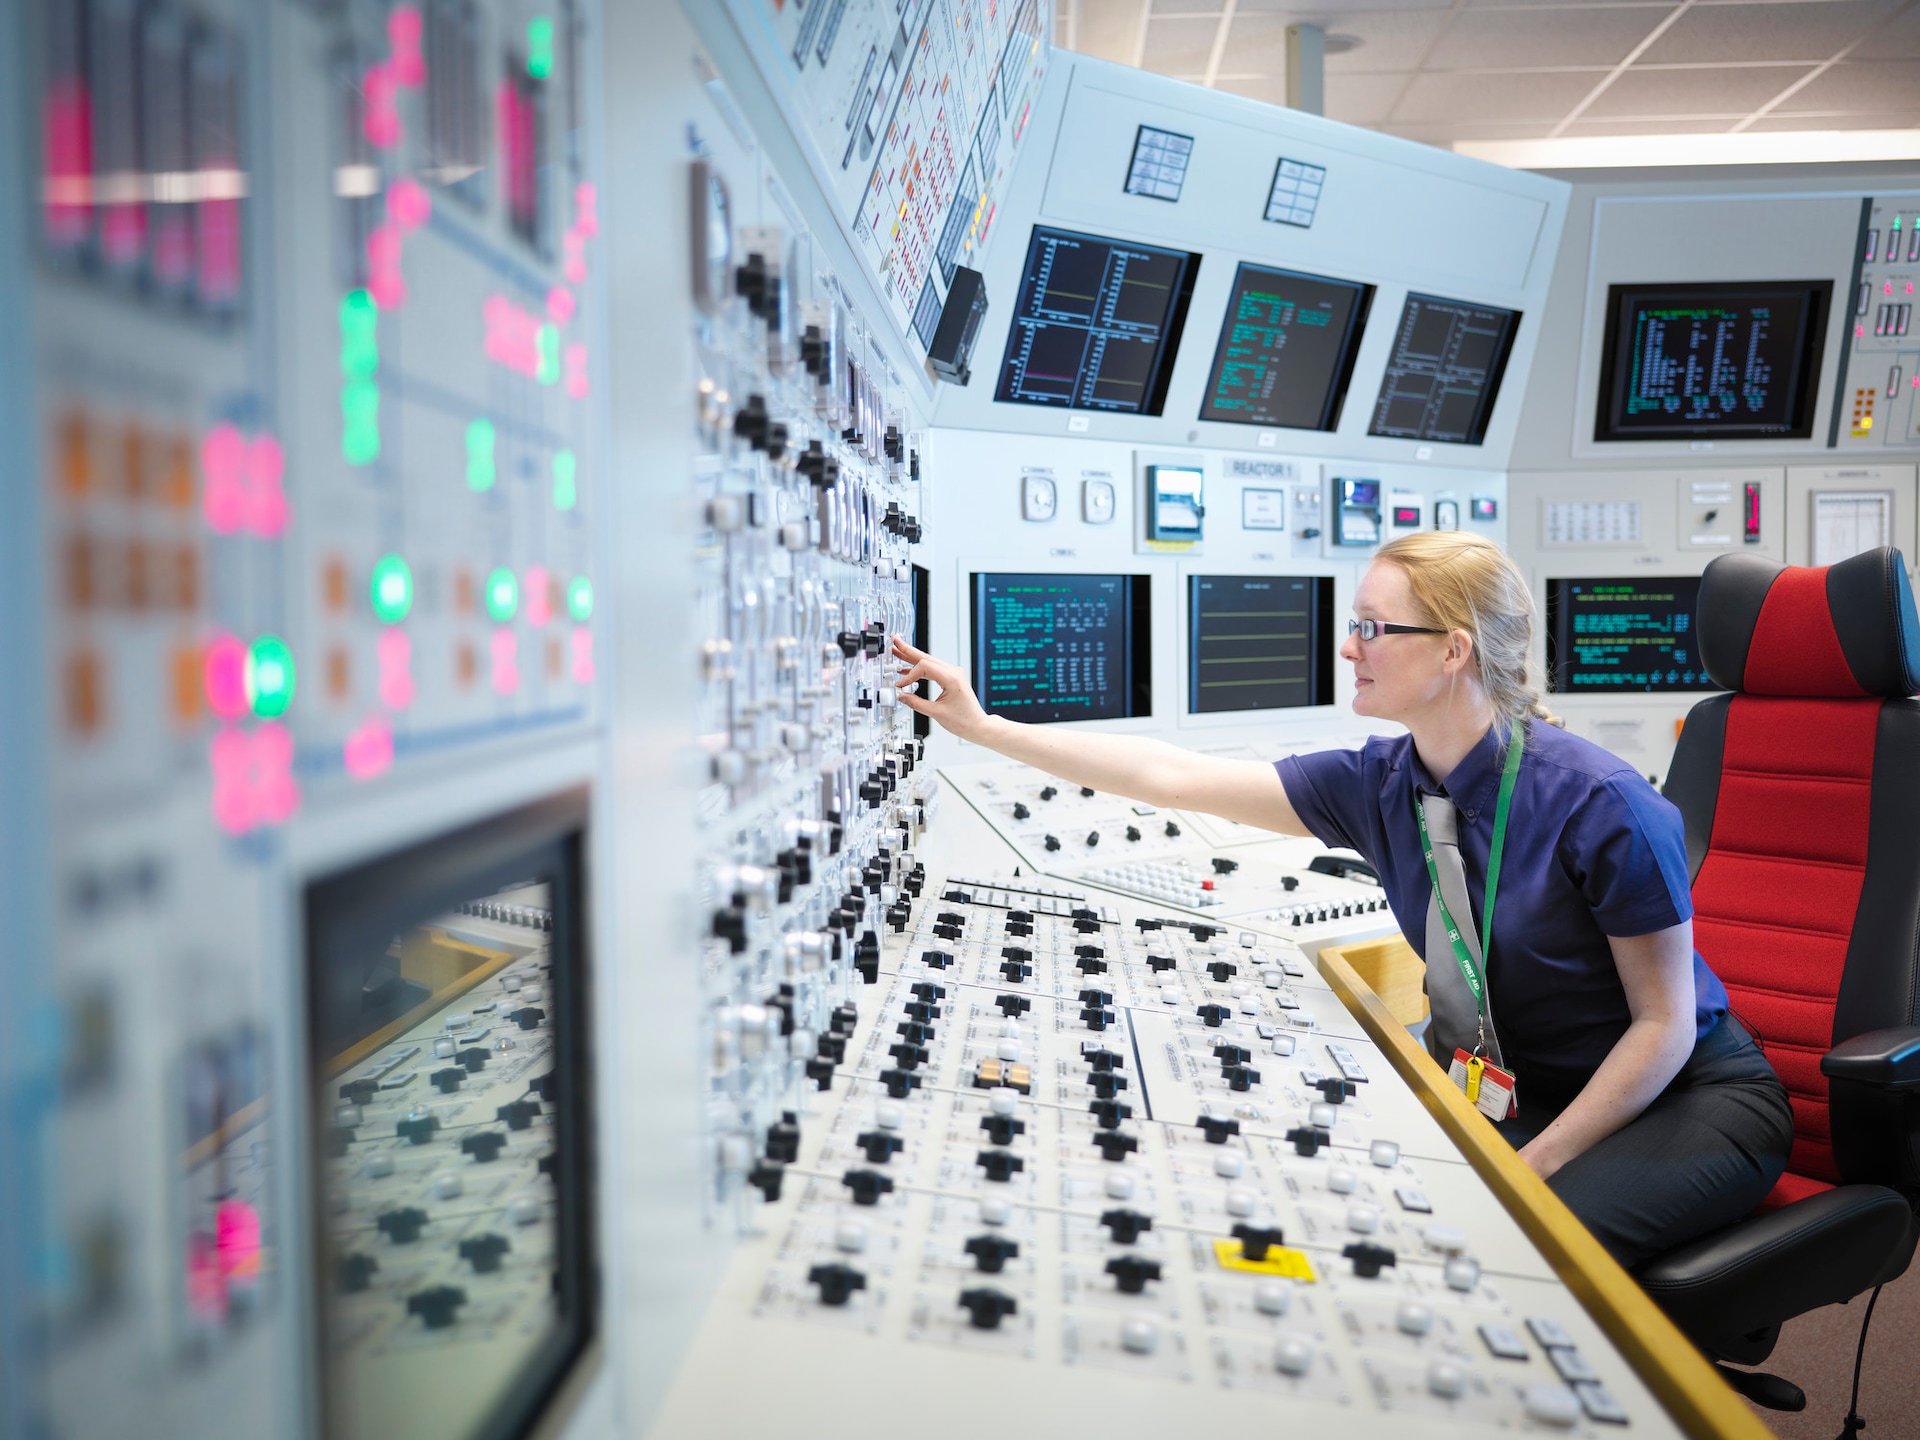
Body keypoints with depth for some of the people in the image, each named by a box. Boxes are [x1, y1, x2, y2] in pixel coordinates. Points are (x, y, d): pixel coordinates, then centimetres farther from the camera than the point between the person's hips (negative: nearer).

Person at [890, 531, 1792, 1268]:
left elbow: (1665, 1025, -16)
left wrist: (1532, 1169, -23)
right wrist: (983, 726, -9)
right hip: (1504, 1082, 5)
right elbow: (1176, 778, -8)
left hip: (1681, 1090, -5)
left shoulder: (1600, 806, -25)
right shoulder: (1379, 784, -9)